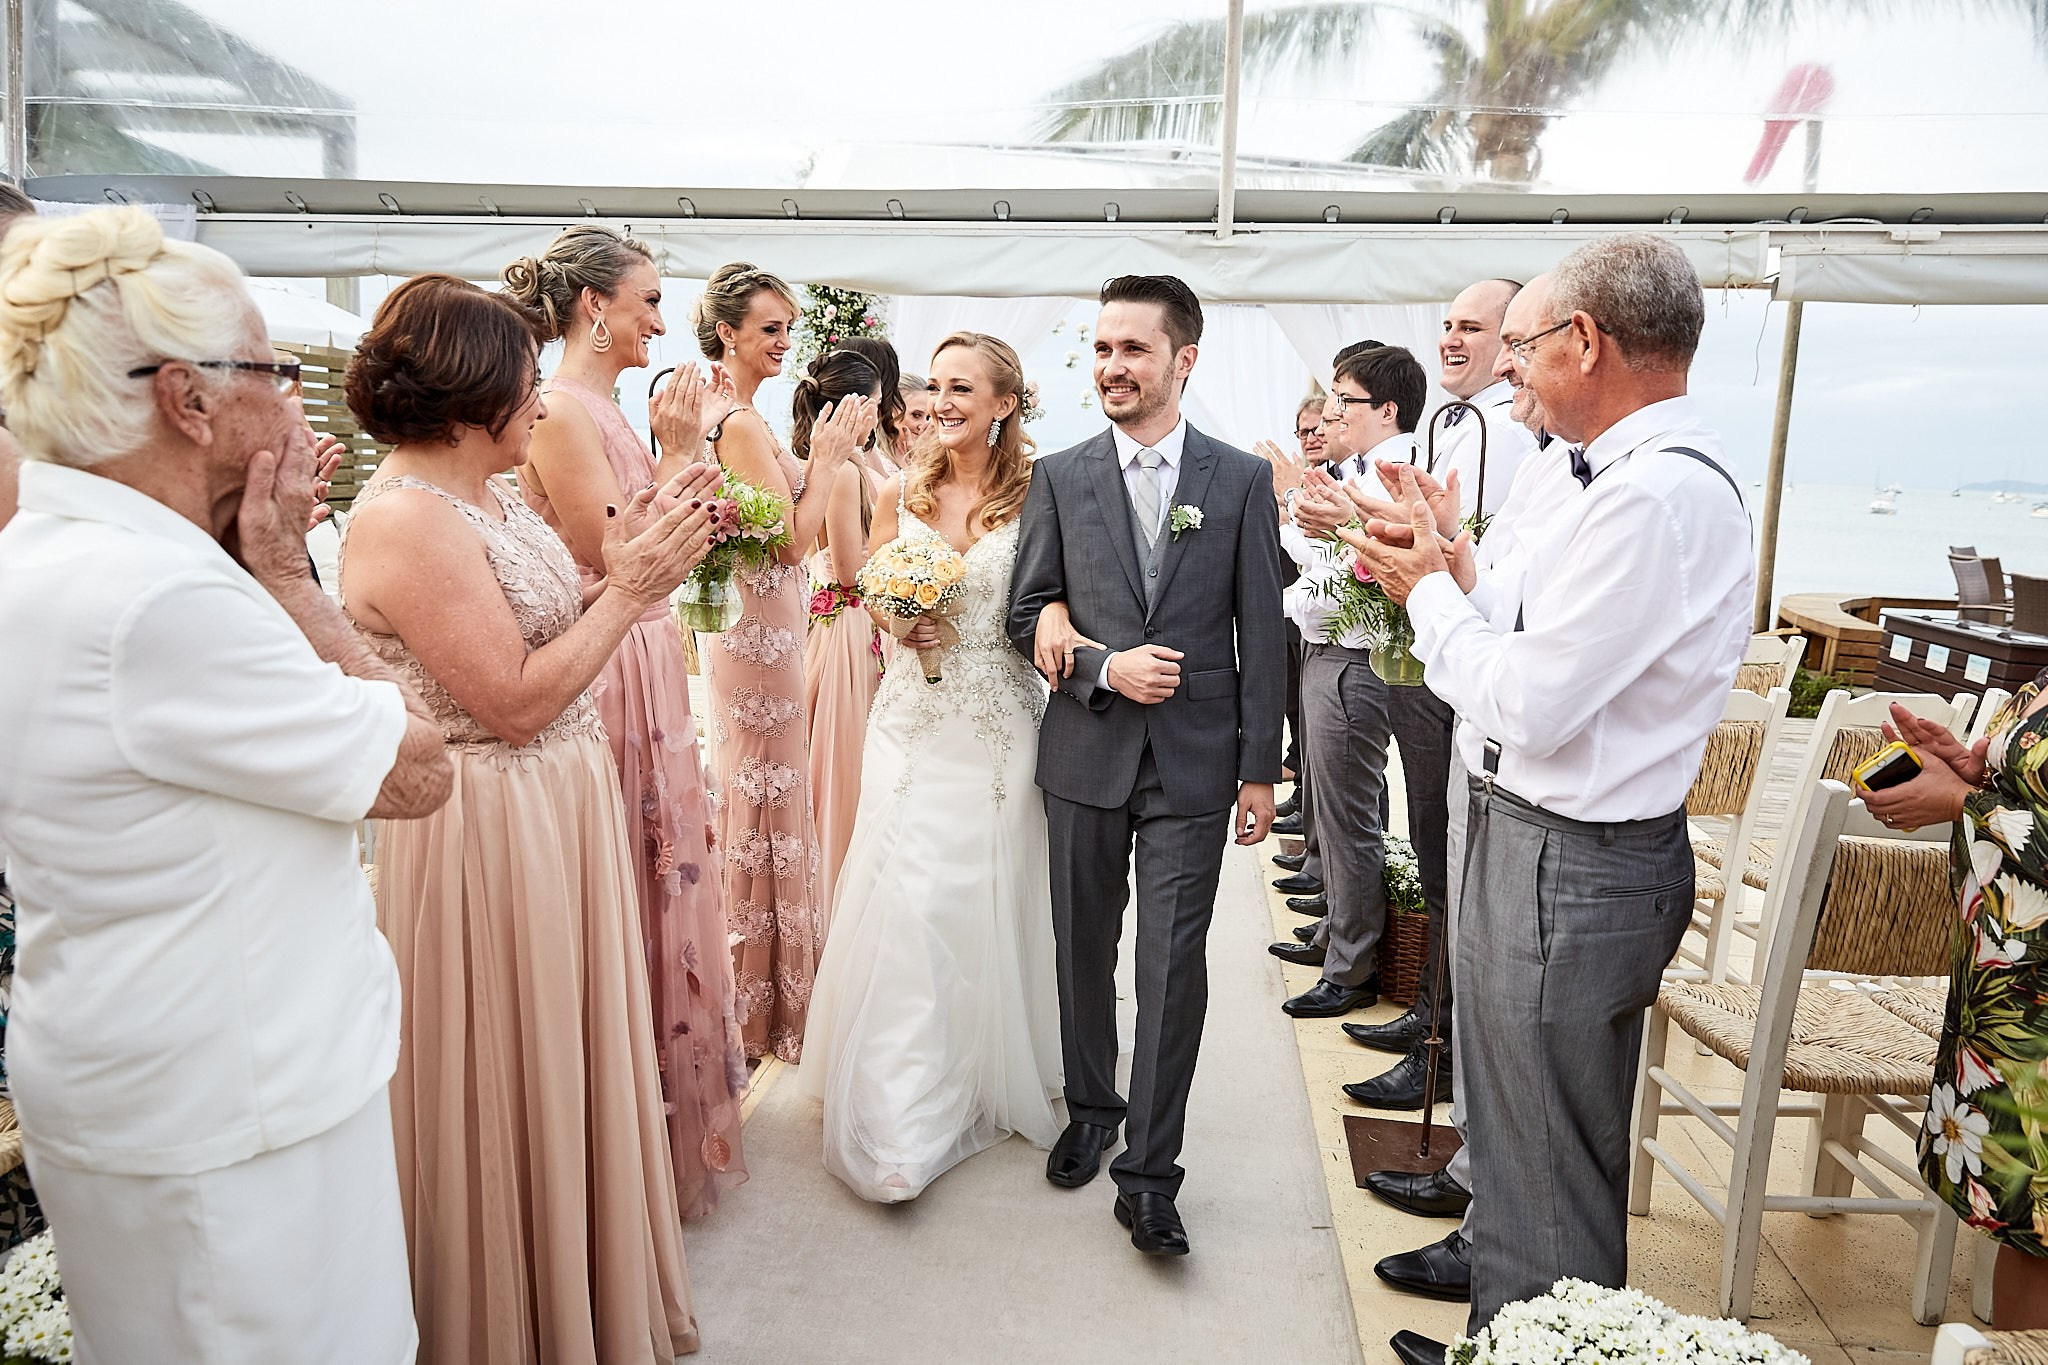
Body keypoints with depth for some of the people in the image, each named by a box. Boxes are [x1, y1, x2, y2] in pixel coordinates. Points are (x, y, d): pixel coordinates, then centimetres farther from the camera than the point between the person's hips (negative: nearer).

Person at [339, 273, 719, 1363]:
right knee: (511, 1080, 10)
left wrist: (621, 572, -4)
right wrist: (628, 589, -18)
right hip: (492, 835, -9)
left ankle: (582, 1274, 45)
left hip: (560, 812, 9)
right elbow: (516, 701, -23)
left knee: (570, 1058, 23)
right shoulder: (406, 521, -22)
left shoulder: (485, 494, 6)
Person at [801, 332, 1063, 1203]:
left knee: (992, 901, 8)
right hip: (914, 720, 2)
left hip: (1001, 723, -1)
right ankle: (898, 1127, 8)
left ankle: (993, 1086, 33)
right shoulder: (902, 491, 6)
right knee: (904, 907, -3)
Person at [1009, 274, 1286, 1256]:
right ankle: (1090, 1109, 37)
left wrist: (1261, 769, -1)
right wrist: (1104, 667, -14)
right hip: (1086, 757, 2)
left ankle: (1149, 1174, 12)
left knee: (1174, 965, -1)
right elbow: (1027, 617, 4)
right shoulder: (1059, 478, 3)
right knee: (1084, 948, 15)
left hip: (1194, 761, -1)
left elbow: (1261, 632, 0)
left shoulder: (1243, 480, 0)